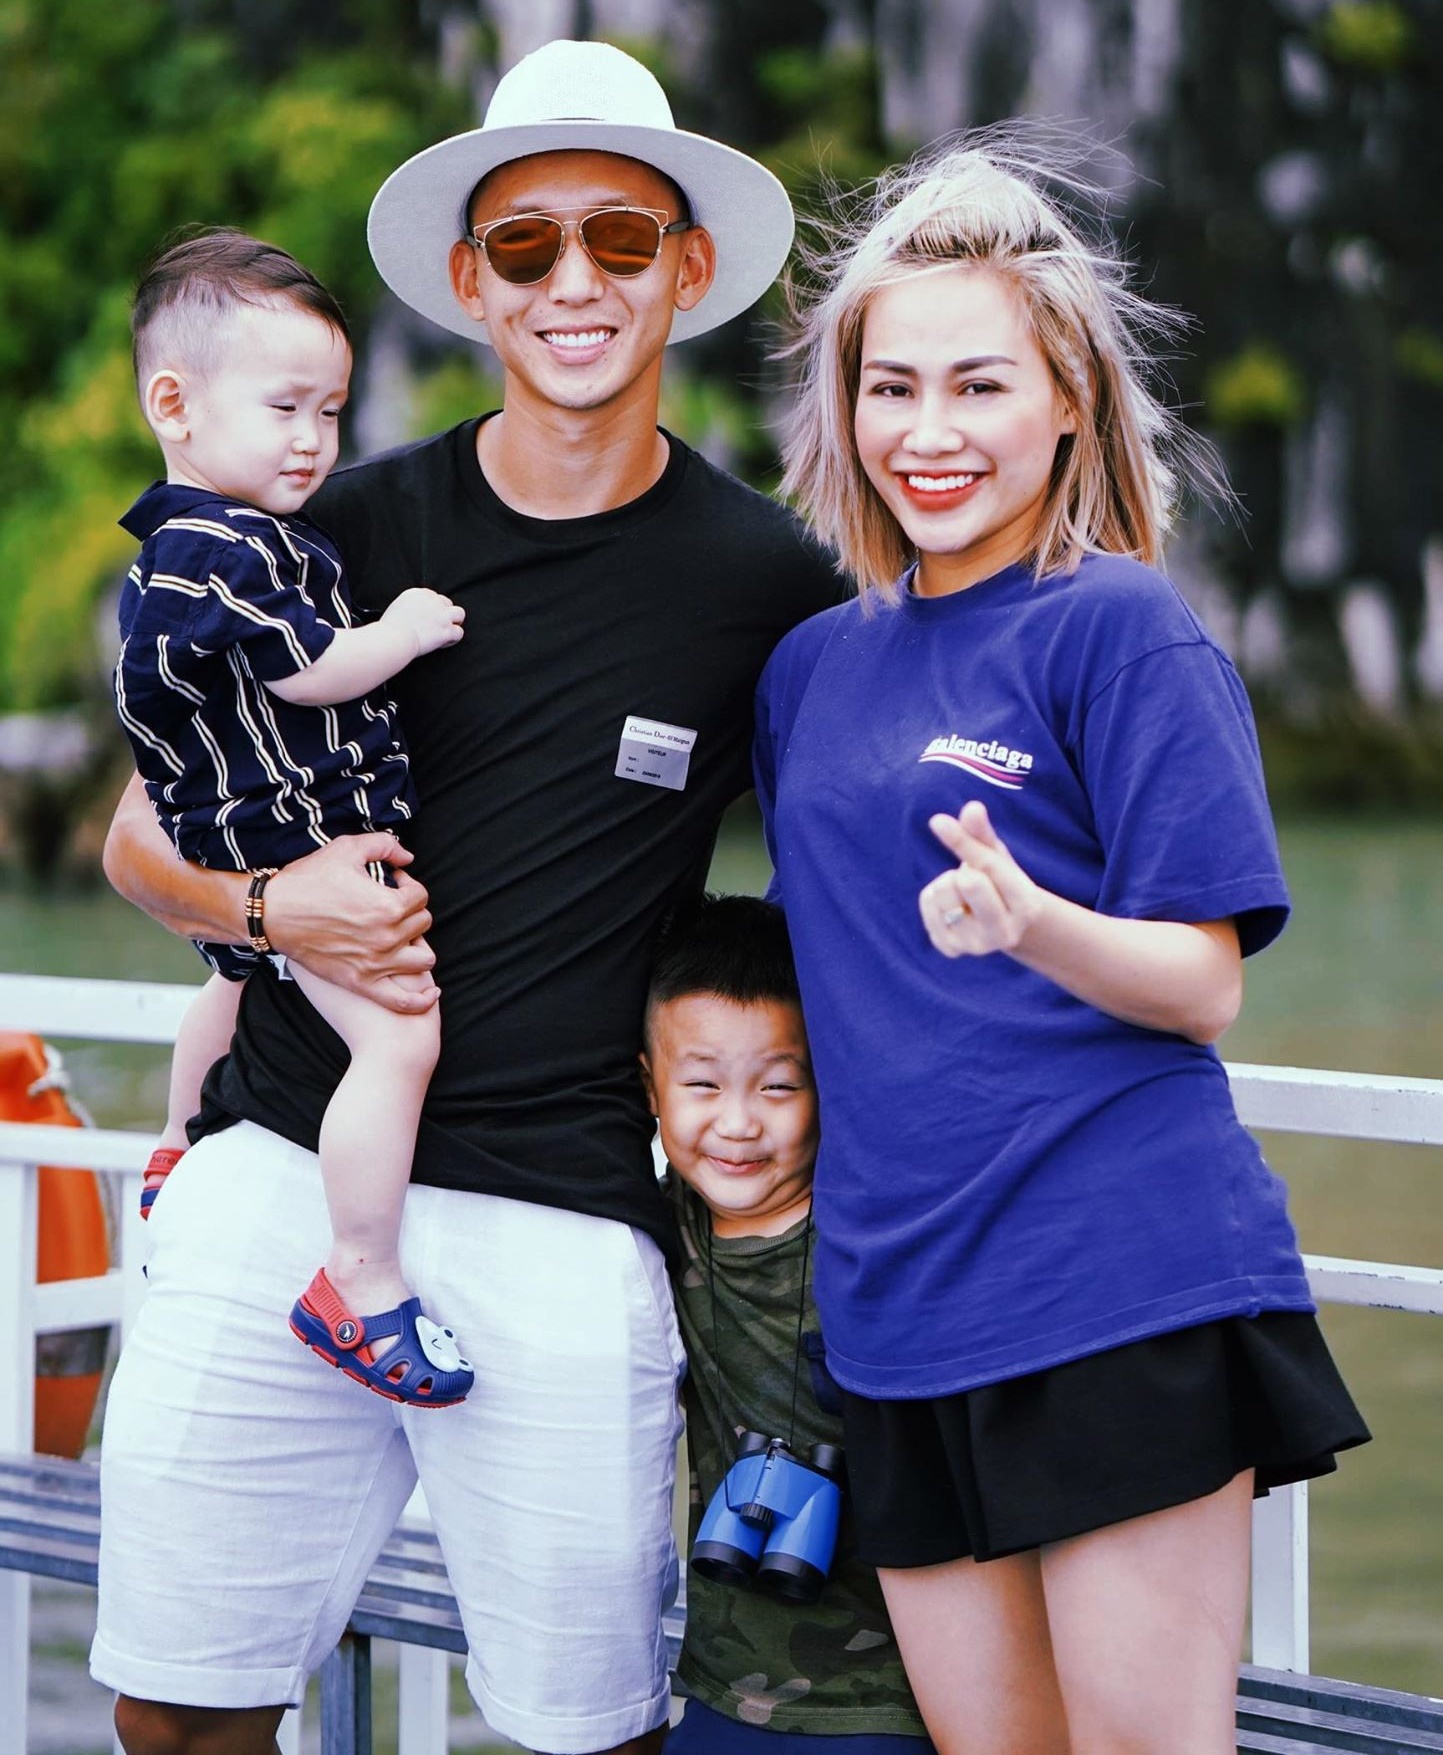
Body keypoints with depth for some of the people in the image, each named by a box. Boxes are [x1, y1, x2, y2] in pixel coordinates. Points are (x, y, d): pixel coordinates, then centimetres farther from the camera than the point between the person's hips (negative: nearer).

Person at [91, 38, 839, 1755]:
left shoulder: (767, 580, 2)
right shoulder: (349, 529, 6)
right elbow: (142, 836, 13)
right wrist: (263, 902, -7)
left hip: (562, 1224, -1)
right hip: (279, 1173, 2)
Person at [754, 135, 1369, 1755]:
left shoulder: (1120, 629, -4)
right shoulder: (811, 669, 14)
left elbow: (1203, 989, -9)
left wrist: (1029, 925, -27)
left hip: (1126, 1294, -6)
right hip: (903, 1309, 6)